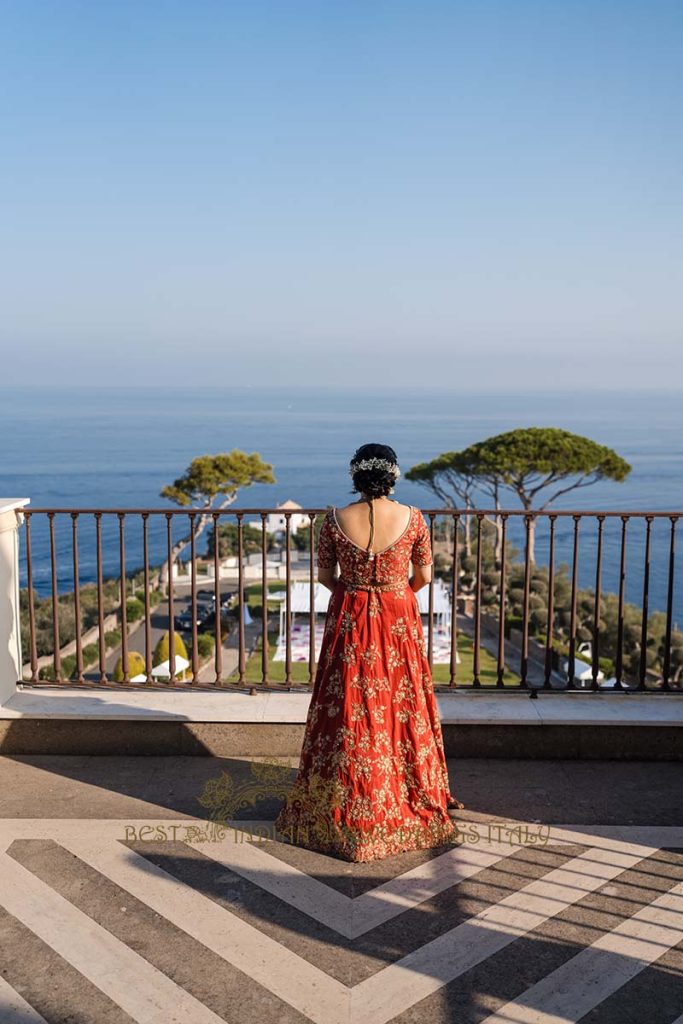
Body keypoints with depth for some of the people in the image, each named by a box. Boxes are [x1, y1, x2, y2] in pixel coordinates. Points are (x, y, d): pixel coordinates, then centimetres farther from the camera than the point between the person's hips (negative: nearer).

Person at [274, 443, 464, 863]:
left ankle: (343, 809, 22)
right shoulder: (413, 518, -10)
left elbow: (325, 575, 0)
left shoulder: (335, 520, -10)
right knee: (401, 708, 14)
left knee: (349, 713, 10)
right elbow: (424, 576, 0)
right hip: (400, 622, 0)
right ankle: (412, 797, 29)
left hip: (349, 623, 0)